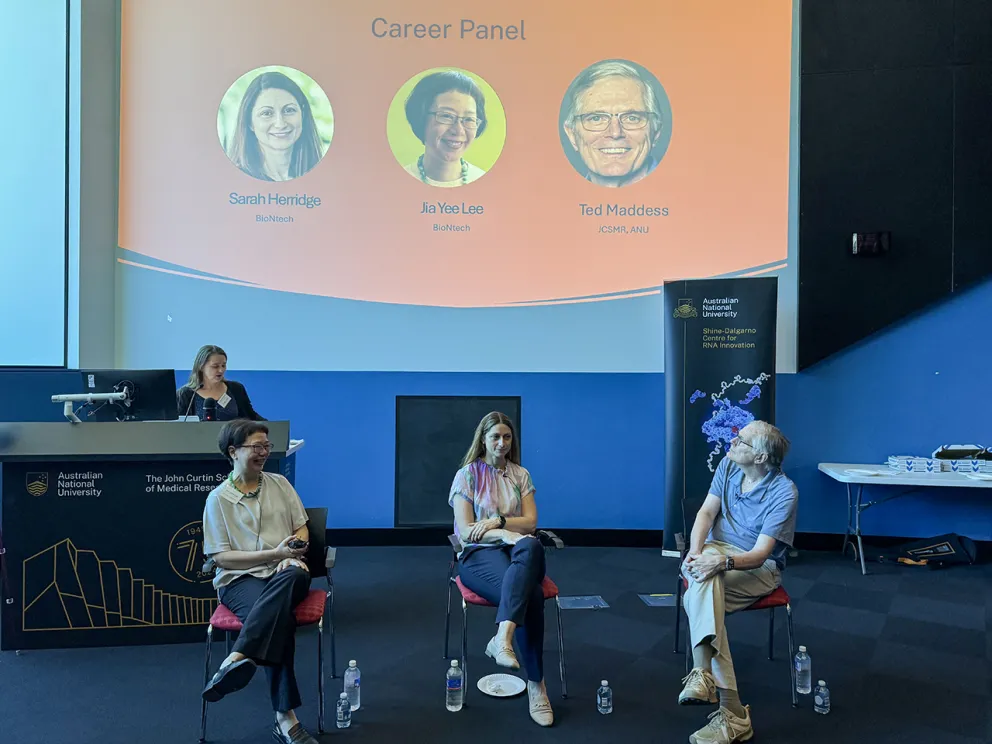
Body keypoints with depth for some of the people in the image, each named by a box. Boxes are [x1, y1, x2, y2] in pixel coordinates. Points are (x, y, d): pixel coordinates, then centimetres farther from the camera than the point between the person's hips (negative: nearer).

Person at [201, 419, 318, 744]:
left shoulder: (279, 483, 13)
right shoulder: (218, 498, 3)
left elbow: (301, 529, 13)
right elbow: (221, 557, -3)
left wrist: (292, 556, -11)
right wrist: (274, 553, -15)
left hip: (284, 575, 3)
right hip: (240, 578, -3)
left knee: (293, 576, -38)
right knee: (280, 618, -36)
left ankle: (237, 660, -43)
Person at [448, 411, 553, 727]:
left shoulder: (520, 474, 12)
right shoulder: (467, 474, 1)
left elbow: (530, 522, 4)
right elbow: (465, 531, -7)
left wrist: (497, 521, -14)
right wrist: (508, 534, -20)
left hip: (517, 550, 3)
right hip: (478, 553, -3)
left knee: (532, 546, -38)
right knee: (531, 594, -33)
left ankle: (503, 637, -45)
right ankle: (536, 684, -27)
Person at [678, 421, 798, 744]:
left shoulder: (784, 492, -18)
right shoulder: (728, 465, 0)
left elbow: (760, 554, -22)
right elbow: (707, 511, -2)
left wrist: (723, 562, -41)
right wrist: (695, 550, -21)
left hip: (759, 568, -4)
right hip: (718, 549, 4)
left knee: (699, 598, -34)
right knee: (704, 580, -35)